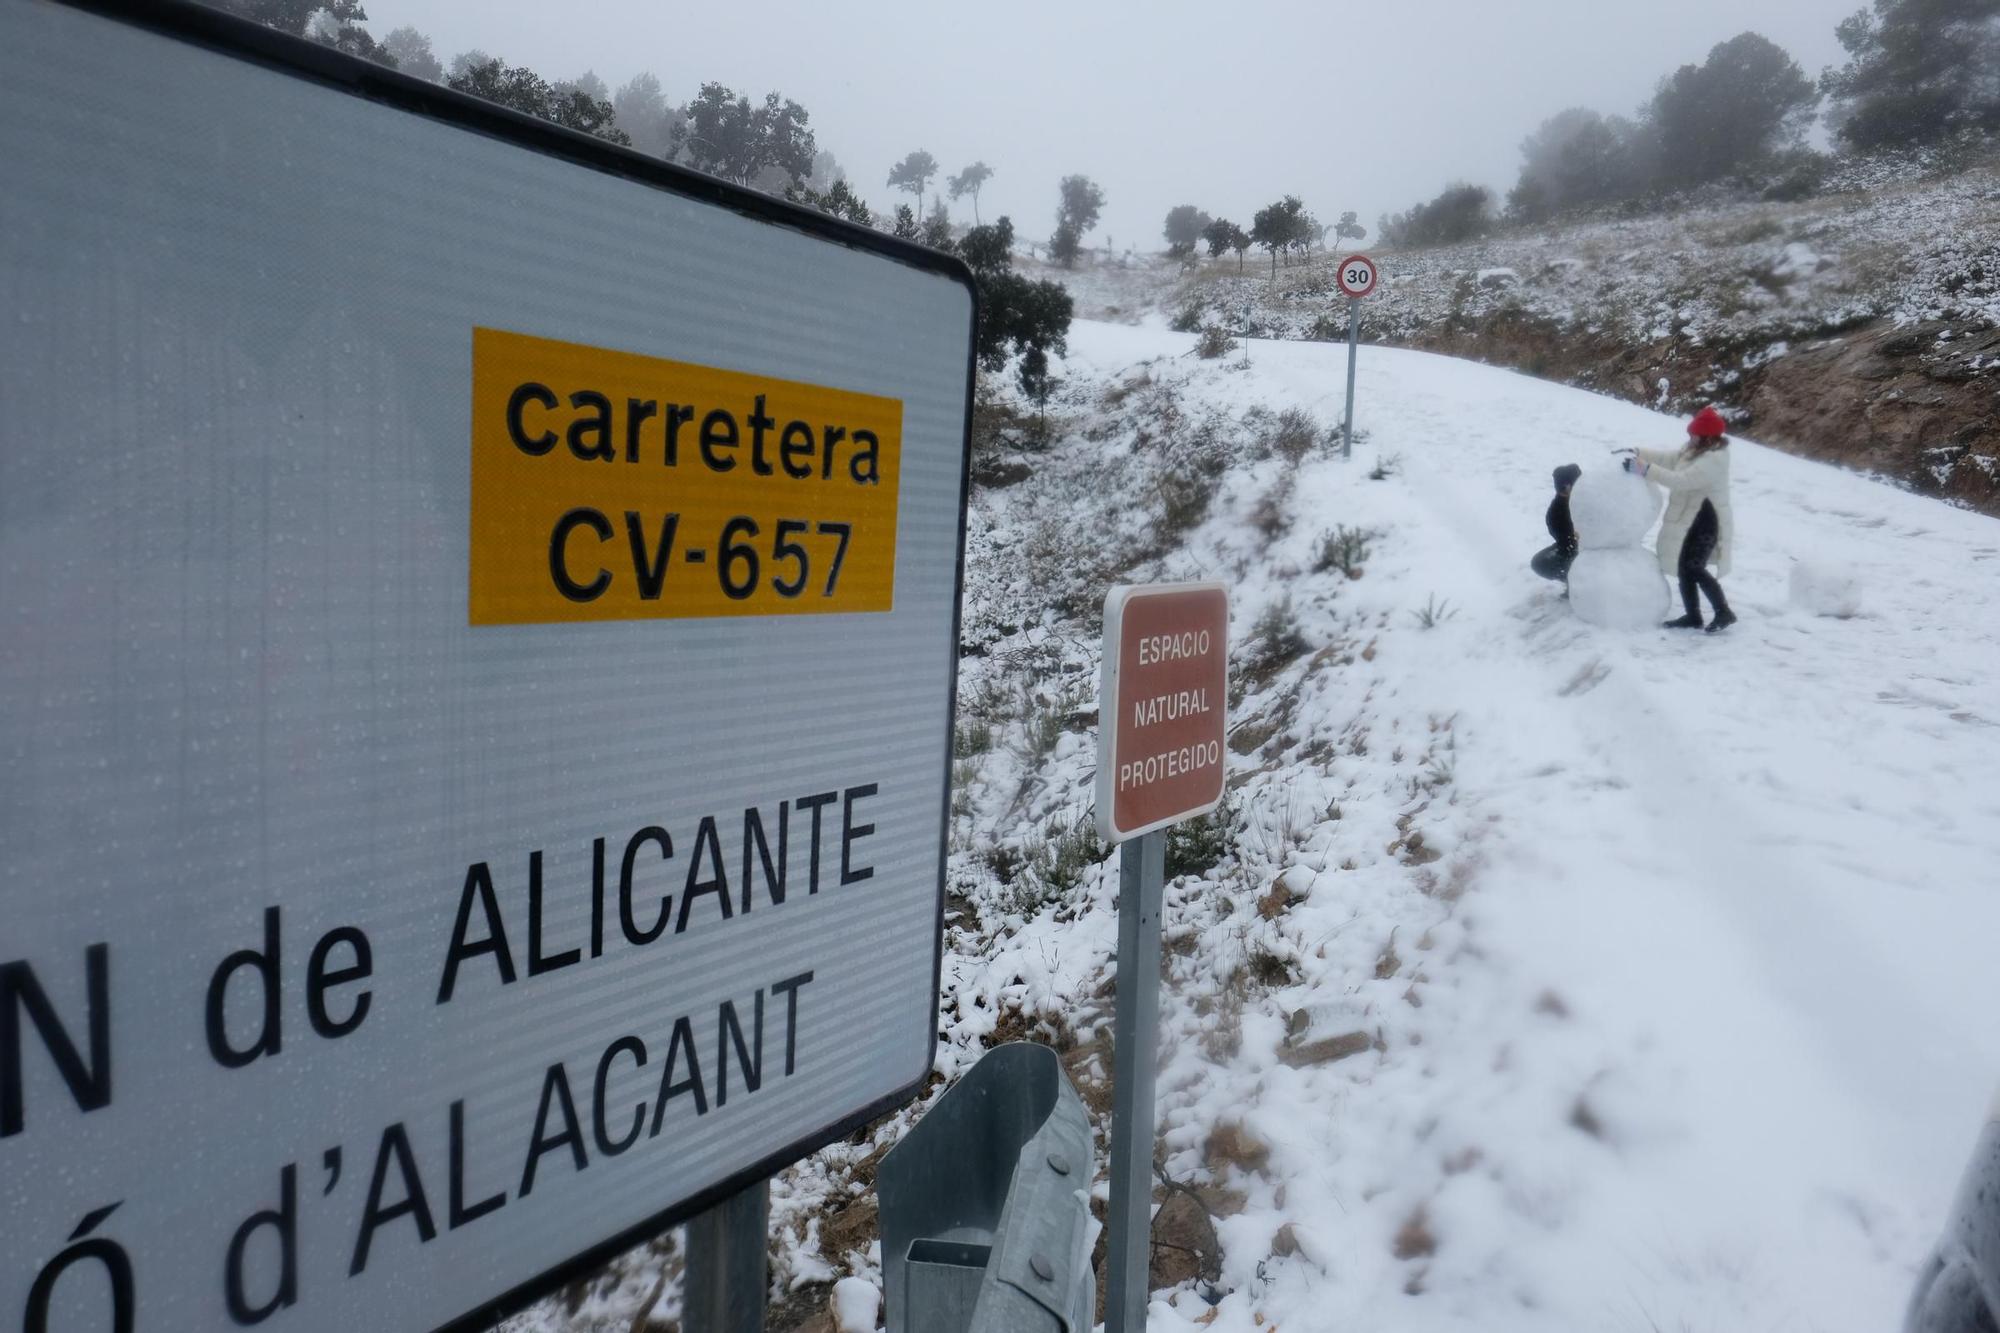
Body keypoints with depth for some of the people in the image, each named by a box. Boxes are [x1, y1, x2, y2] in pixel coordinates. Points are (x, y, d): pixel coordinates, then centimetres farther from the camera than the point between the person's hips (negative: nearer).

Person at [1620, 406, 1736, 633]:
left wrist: (1644, 468, -34)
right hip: (1691, 519, 10)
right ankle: (1692, 616, 19)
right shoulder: (1696, 450, 8)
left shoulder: (1713, 460, -24)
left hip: (1705, 521, -10)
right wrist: (1637, 452, 5)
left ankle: (1724, 612, 0)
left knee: (1692, 569, -12)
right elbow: (1669, 458, 16)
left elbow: (1680, 480, -32)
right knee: (1684, 567, 11)